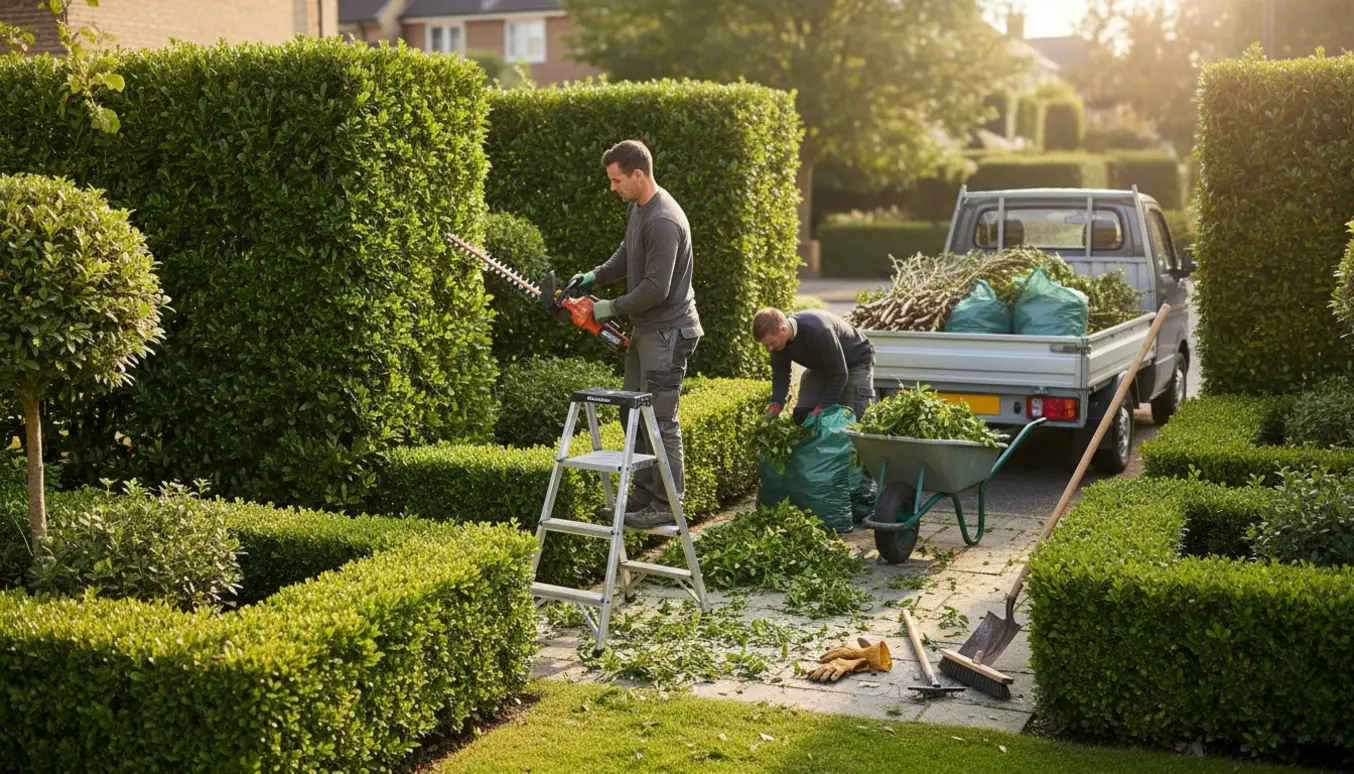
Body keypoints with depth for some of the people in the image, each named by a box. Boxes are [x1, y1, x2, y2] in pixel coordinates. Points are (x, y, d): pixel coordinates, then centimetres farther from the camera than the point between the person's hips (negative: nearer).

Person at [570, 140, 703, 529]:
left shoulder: (663, 221, -23)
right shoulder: (636, 207, 8)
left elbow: (656, 289, -24)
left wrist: (612, 308, -13)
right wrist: (595, 276, 7)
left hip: (667, 333, -11)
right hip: (645, 330, 11)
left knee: (660, 420, -5)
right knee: (634, 414, 15)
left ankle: (666, 505, 3)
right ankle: (644, 495, 24)